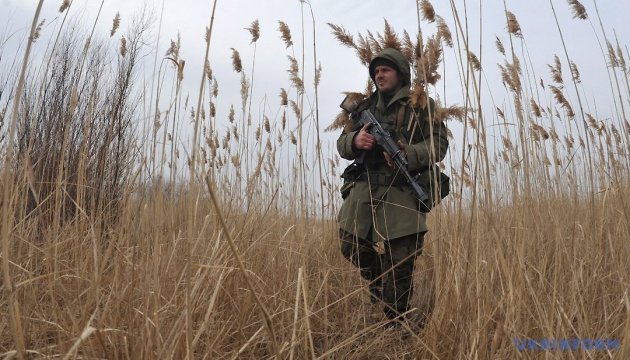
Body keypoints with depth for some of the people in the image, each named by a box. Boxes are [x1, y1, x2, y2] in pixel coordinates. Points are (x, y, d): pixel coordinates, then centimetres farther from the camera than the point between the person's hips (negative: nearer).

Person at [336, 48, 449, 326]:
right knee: (351, 245, 5)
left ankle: (395, 324, 15)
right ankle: (377, 279, 36)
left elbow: (438, 144, -3)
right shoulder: (364, 107, 18)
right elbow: (342, 144, 14)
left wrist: (406, 155, -21)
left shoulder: (421, 104, 6)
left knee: (399, 264, -2)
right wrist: (355, 140, -10)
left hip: (402, 192, -4)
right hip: (363, 188, 5)